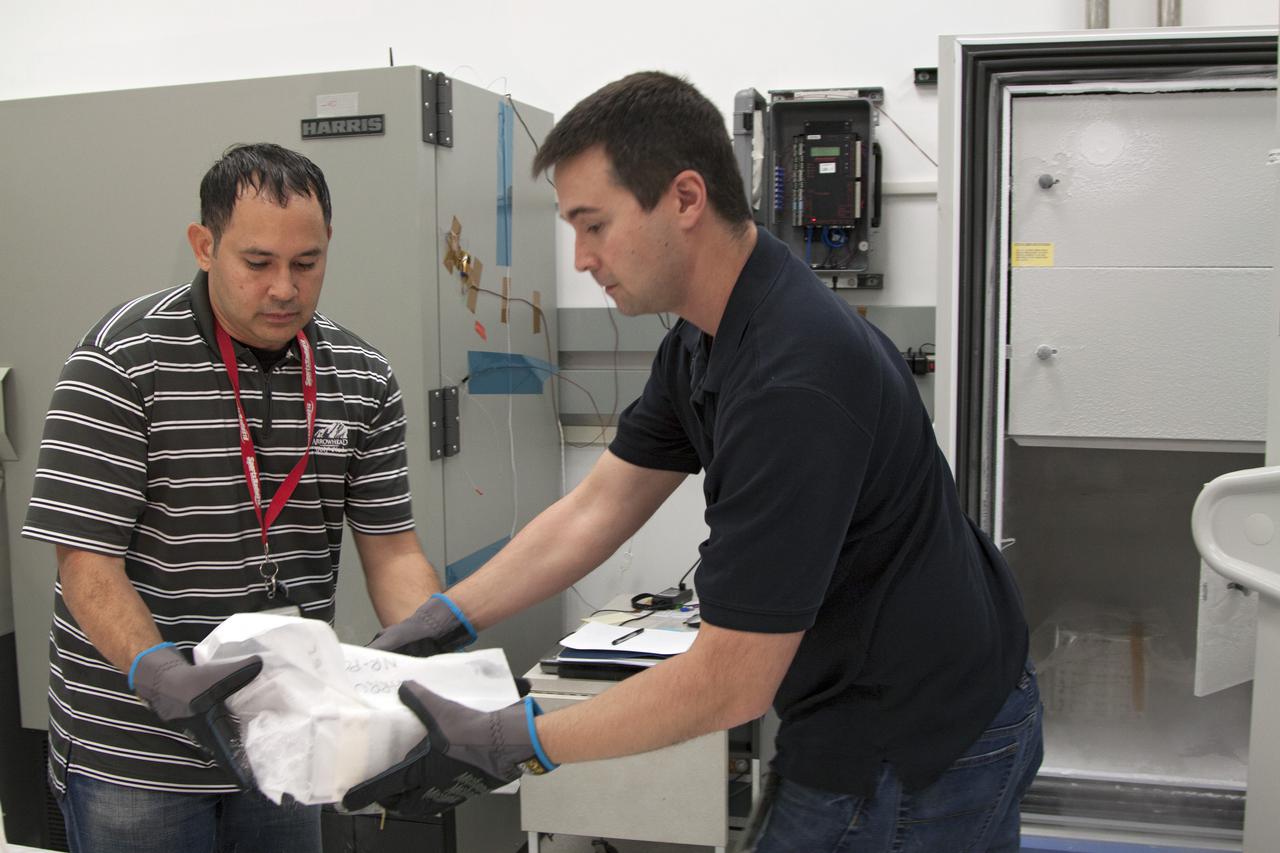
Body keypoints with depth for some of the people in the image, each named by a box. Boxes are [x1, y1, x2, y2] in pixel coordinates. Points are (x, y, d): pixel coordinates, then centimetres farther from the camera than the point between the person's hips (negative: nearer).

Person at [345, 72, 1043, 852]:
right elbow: (595, 512, 5)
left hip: (914, 754, -8)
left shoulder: (793, 380, -30)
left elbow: (732, 682, -26)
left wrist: (507, 748, -23)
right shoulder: (706, 343, -1)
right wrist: (440, 624, -1)